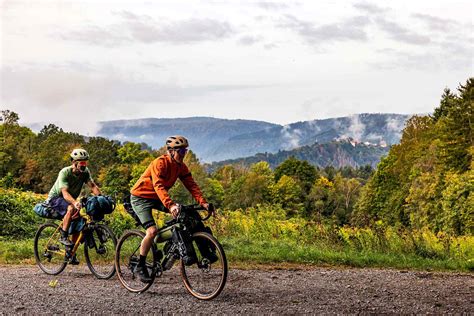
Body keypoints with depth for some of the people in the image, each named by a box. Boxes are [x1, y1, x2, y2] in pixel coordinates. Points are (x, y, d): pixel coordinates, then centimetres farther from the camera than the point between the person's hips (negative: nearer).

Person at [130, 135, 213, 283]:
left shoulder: (181, 166, -4)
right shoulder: (160, 163, -26)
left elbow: (191, 185, -8)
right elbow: (158, 186, -38)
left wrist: (203, 202, -23)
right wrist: (170, 205, -52)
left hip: (156, 198, 7)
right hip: (141, 197, -7)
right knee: (152, 231, -23)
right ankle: (140, 266, -7)